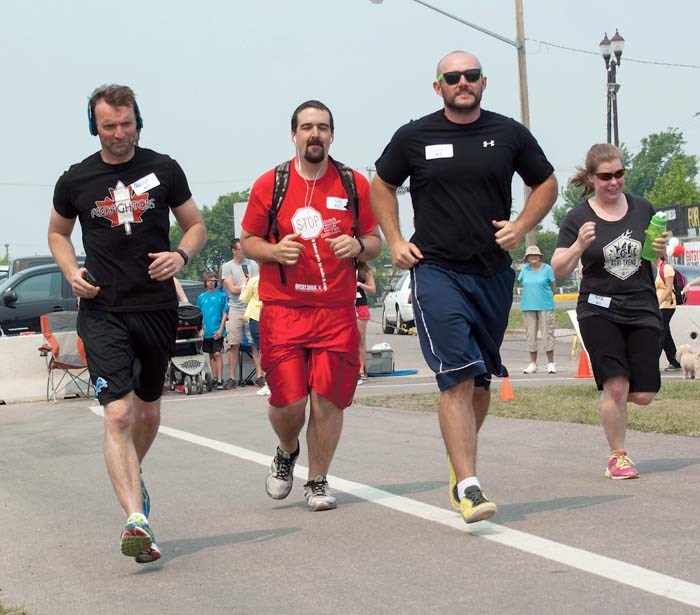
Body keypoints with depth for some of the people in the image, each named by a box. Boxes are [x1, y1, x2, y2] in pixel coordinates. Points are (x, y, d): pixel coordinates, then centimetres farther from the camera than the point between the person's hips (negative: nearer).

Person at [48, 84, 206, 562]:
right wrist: (72, 272, -2)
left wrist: (181, 256, -11)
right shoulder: (76, 181, 2)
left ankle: (133, 475, 47)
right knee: (118, 415, -16)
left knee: (148, 411, 18)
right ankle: (137, 519, -23)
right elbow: (58, 232, 18)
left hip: (158, 308, 2)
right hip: (103, 312, -2)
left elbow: (196, 226, 11)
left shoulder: (163, 169, 3)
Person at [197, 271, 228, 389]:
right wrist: (201, 329, 1)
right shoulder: (201, 297, 9)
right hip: (206, 331, 3)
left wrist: (221, 328, -9)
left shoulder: (221, 295, 1)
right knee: (211, 355, 10)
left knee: (217, 354, -10)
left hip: (217, 331, -3)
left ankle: (220, 380, -12)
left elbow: (225, 313, 0)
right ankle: (214, 378, 17)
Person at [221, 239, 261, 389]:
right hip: (236, 309, -1)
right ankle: (232, 378, 4)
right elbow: (233, 289, -4)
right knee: (234, 344, -1)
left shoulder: (252, 264, 9)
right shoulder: (227, 266, 4)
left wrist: (243, 286, -5)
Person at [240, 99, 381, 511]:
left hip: (337, 310, 1)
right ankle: (287, 452, 27)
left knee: (328, 398, -1)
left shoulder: (355, 184, 6)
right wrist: (274, 251, -11)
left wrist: (358, 247, -10)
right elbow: (248, 241, 10)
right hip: (282, 308, -1)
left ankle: (318, 481, 16)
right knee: (288, 399, -6)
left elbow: (375, 242, 13)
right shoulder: (270, 184, 4)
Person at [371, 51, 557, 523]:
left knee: (480, 379, 12)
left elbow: (546, 184, 17)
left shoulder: (510, 134, 5)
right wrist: (395, 242, 5)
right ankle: (468, 485, -18)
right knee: (457, 378, -15)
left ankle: (460, 460, 33)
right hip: (436, 271, -3)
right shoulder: (414, 137, 2)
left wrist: (522, 226, 0)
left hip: (493, 273, 3)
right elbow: (382, 186, 16)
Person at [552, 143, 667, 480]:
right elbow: (558, 269, -5)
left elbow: (657, 257, 16)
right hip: (599, 310, -3)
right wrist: (579, 245, -23)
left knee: (643, 394, -2)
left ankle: (608, 399, 32)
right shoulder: (578, 218, -4)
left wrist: (661, 250, -7)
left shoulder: (642, 209, 4)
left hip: (642, 309, 3)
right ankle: (617, 457, 6)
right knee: (616, 385, -12)